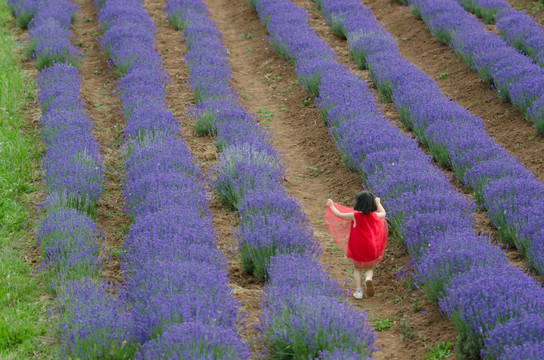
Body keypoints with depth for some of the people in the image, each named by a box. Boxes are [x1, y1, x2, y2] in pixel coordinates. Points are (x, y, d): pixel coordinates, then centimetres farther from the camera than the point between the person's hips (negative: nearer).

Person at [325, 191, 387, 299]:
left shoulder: (355, 215, -15)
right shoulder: (374, 216, -6)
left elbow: (339, 214, -3)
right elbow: (383, 213, 17)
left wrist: (331, 206, 14)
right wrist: (378, 203, 34)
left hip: (356, 250, -1)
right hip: (370, 250, 2)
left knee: (357, 269, 19)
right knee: (369, 269, 19)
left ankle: (358, 291, 8)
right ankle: (368, 279, -13)